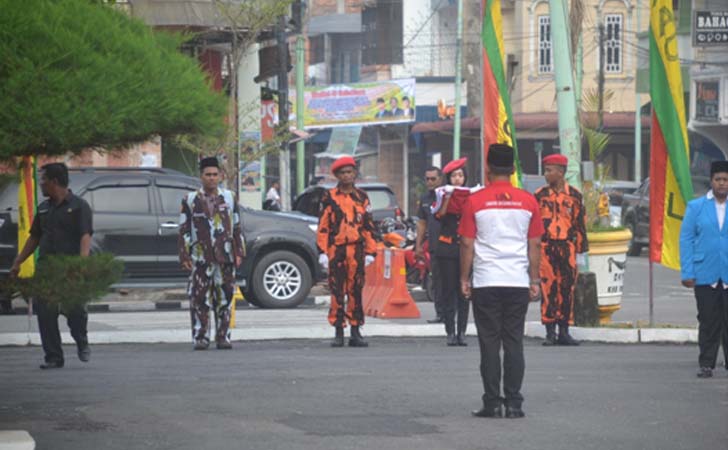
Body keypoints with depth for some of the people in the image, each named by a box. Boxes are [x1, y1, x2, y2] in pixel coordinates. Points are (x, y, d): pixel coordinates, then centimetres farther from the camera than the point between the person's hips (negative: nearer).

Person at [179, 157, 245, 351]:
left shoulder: (229, 198, 13)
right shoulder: (190, 200, 6)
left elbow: (236, 227, 14)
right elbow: (184, 230, 3)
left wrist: (239, 252, 6)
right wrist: (184, 256, -4)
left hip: (225, 257, 2)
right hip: (200, 259, -2)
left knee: (224, 298, 3)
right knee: (199, 299, -5)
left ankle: (223, 337, 9)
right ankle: (200, 338, -1)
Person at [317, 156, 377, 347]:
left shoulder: (362, 197, 11)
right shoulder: (329, 197, 4)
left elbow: (368, 226, 11)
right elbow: (323, 226, 2)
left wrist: (370, 251, 6)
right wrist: (322, 251, -5)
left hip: (356, 251, 2)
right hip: (336, 250, -2)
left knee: (356, 291, 3)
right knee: (337, 291, -1)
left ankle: (356, 332, 8)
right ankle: (338, 333, 4)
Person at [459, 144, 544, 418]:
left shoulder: (475, 201, -3)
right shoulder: (527, 202, 3)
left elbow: (467, 243, -2)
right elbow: (535, 244, 5)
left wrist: (464, 279, 6)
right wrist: (534, 280, 12)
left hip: (485, 282, -2)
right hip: (518, 282, 2)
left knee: (489, 344, 2)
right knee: (514, 343, 5)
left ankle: (492, 403, 1)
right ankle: (513, 403, 3)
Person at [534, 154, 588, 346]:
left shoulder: (575, 195, 6)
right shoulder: (540, 195, 4)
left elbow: (580, 223, 10)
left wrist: (582, 249, 7)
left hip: (567, 246, 1)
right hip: (546, 247, -1)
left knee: (567, 288, 3)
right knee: (548, 288, -4)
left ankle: (564, 331, 10)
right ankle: (550, 332, 1)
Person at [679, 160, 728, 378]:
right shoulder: (696, 207, 7)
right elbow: (686, 239, 4)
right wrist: (687, 273, -3)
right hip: (705, 276, 0)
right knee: (708, 322, 4)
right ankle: (706, 364, 12)